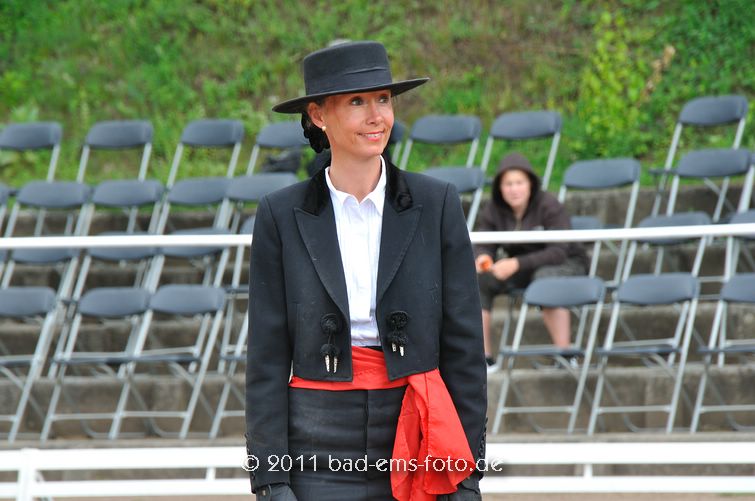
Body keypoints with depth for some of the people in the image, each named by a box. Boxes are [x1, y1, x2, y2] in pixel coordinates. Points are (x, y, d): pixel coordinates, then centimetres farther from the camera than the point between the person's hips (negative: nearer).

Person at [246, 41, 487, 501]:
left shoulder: (437, 204, 2)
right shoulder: (282, 216, 2)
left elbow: (464, 346, 3)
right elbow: (267, 358, 2)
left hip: (417, 444, 0)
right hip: (321, 449, 0)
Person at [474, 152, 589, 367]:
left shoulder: (549, 206, -19)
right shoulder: (493, 210, -5)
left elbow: (558, 252, -27)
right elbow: (484, 245, -7)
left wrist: (517, 264, -40)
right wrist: (482, 258, -34)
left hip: (566, 264, -5)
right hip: (521, 270, 5)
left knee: (545, 276, -40)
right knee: (478, 280, -20)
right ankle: (484, 356, -16)